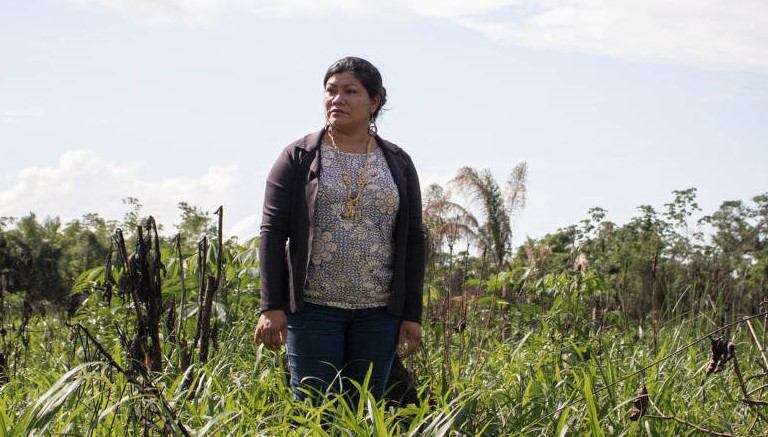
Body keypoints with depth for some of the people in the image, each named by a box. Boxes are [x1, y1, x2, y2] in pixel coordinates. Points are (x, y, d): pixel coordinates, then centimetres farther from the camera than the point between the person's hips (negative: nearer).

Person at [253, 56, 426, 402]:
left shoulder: (398, 163, 9)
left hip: (378, 311, 2)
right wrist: (272, 307, -9)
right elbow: (273, 232, -1)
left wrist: (412, 314, 4)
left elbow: (413, 240, 9)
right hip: (314, 307, -2)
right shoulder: (298, 159, 2)